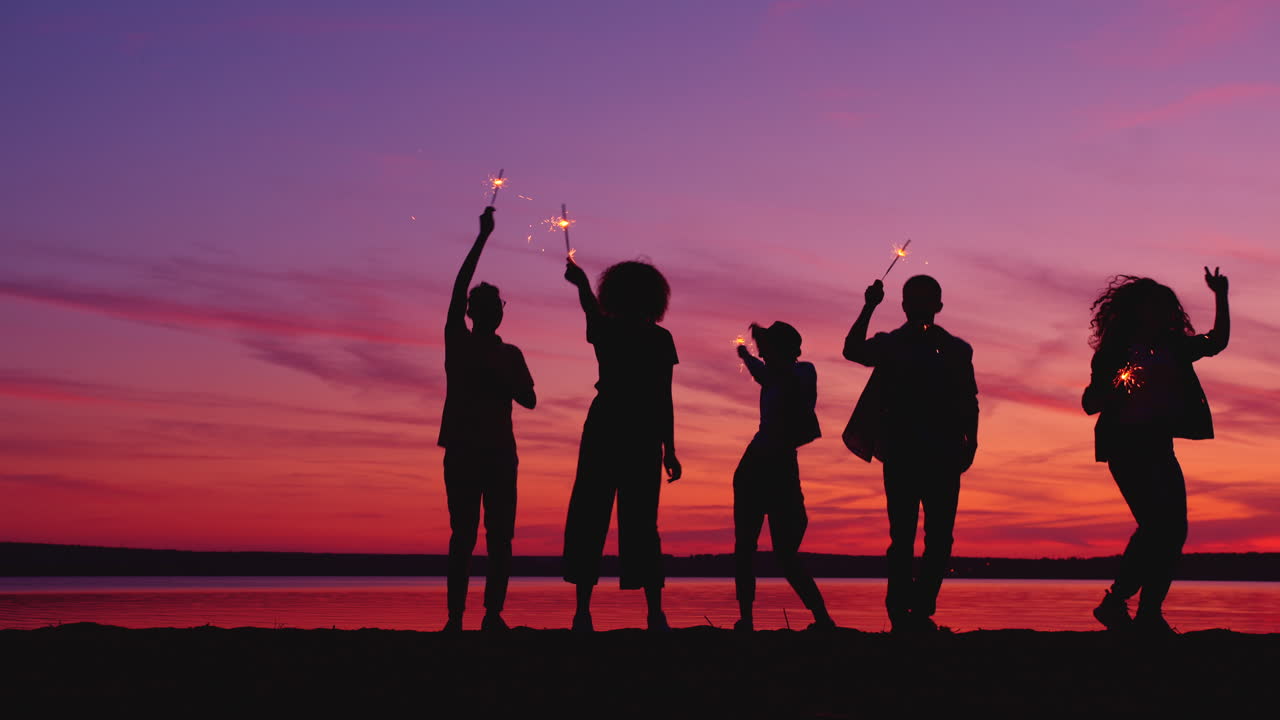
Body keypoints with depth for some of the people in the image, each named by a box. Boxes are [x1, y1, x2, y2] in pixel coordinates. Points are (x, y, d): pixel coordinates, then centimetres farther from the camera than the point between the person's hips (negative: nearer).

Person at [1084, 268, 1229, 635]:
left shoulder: (1172, 348, 16)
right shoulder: (1114, 353, 0)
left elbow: (1217, 342, 30)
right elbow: (1090, 403, -1)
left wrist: (1221, 297, 23)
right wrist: (1117, 386, -18)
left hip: (1159, 449, 7)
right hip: (1127, 448, -7)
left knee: (1173, 529, -2)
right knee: (1156, 523, -19)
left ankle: (1150, 614, 2)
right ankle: (1115, 601, -12)